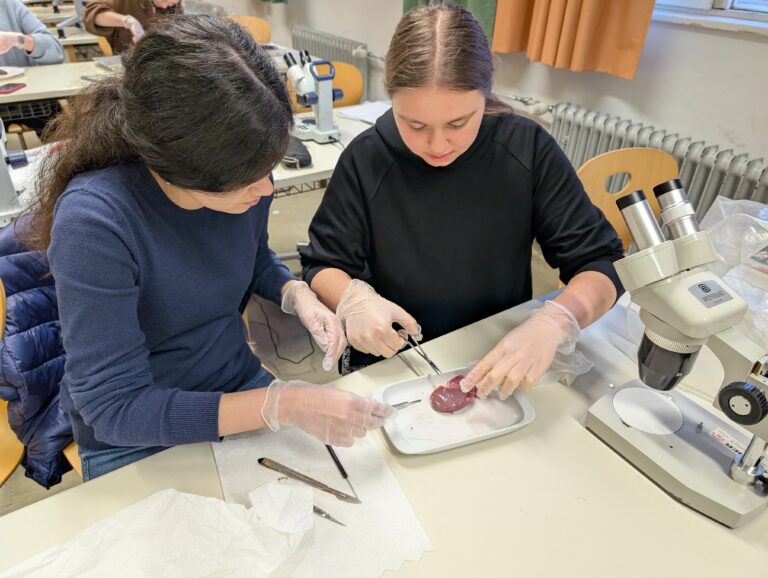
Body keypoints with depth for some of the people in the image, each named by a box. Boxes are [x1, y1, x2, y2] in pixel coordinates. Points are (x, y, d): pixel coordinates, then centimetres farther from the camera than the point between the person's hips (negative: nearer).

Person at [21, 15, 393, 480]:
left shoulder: (244, 176, -13)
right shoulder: (94, 220, -29)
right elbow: (115, 408, -26)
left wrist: (297, 293, -12)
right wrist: (284, 404, -33)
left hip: (241, 387, 3)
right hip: (136, 444, -2)